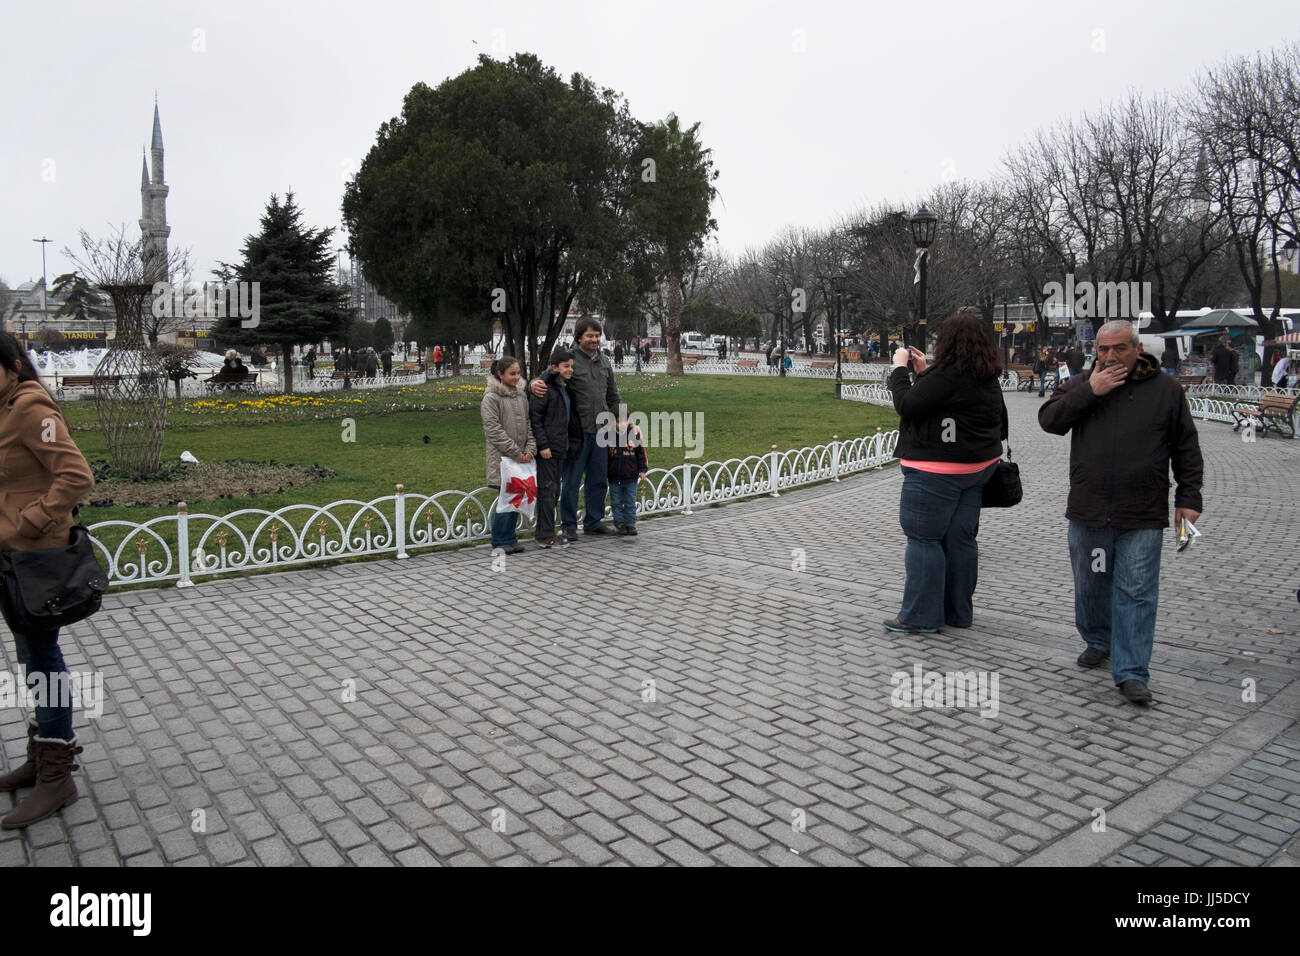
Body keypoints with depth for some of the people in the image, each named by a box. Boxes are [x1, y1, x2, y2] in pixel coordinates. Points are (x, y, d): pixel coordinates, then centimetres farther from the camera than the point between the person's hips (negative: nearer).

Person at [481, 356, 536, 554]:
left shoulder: (521, 394, 12)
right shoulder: (491, 398, -8)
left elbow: (528, 423, 14)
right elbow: (493, 430, -13)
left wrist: (530, 448, -1)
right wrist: (516, 452, -14)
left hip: (521, 458, 6)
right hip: (502, 458, -6)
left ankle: (510, 538, 19)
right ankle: (500, 541, 5)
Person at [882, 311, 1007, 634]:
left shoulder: (947, 376, -19)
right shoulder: (988, 378, 11)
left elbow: (906, 405, -17)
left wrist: (900, 368, -4)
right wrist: (924, 371, 19)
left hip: (939, 470, -9)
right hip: (978, 465, 9)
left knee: (923, 538, -1)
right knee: (961, 539, 13)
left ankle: (922, 616, 4)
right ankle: (958, 613, 21)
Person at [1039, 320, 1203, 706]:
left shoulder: (1166, 389, 4)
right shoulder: (1081, 385, 8)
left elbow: (1186, 447, 8)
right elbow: (1048, 420, -6)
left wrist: (1188, 497, 3)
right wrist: (1090, 392, -13)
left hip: (1142, 517, -2)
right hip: (1088, 512, 2)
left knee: (1136, 593, -3)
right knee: (1090, 586, 14)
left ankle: (1131, 673, 0)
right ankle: (1098, 641, 37)